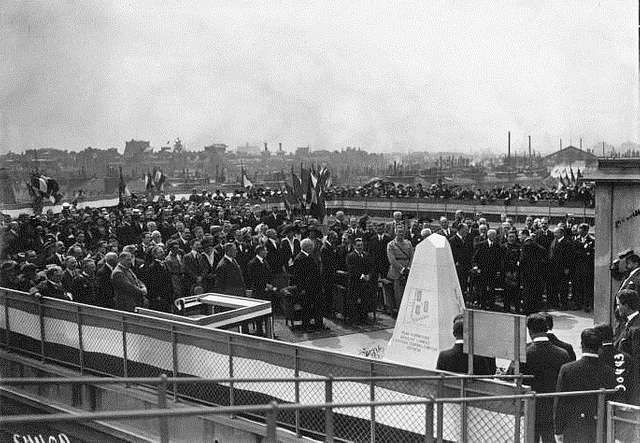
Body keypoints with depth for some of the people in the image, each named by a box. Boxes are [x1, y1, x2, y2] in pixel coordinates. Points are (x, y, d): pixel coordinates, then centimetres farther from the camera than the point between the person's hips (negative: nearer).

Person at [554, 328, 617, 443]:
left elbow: (559, 403, -6)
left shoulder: (567, 369, -10)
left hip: (573, 430, -2)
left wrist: (558, 429, 4)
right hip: (600, 432, 2)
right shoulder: (608, 372, -5)